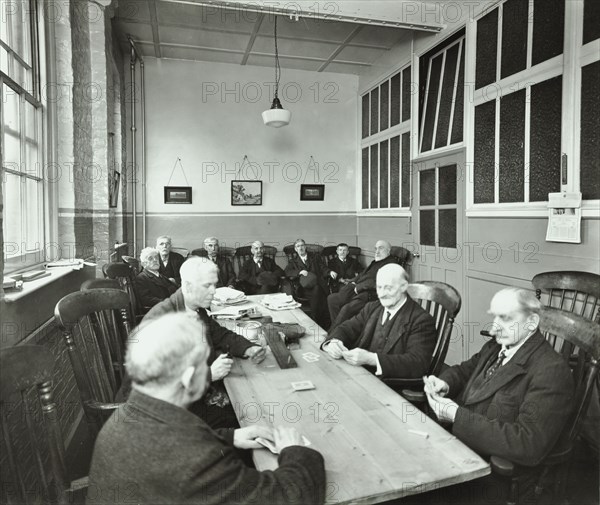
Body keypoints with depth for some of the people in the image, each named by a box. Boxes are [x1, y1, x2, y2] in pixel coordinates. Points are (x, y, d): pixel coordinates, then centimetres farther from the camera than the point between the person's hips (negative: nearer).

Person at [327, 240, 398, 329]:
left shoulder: (391, 263, -4)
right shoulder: (375, 262, 24)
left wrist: (359, 287, -13)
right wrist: (354, 282, 8)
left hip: (369, 294, -10)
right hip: (357, 291, 10)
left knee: (347, 308, -30)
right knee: (331, 298, 0)